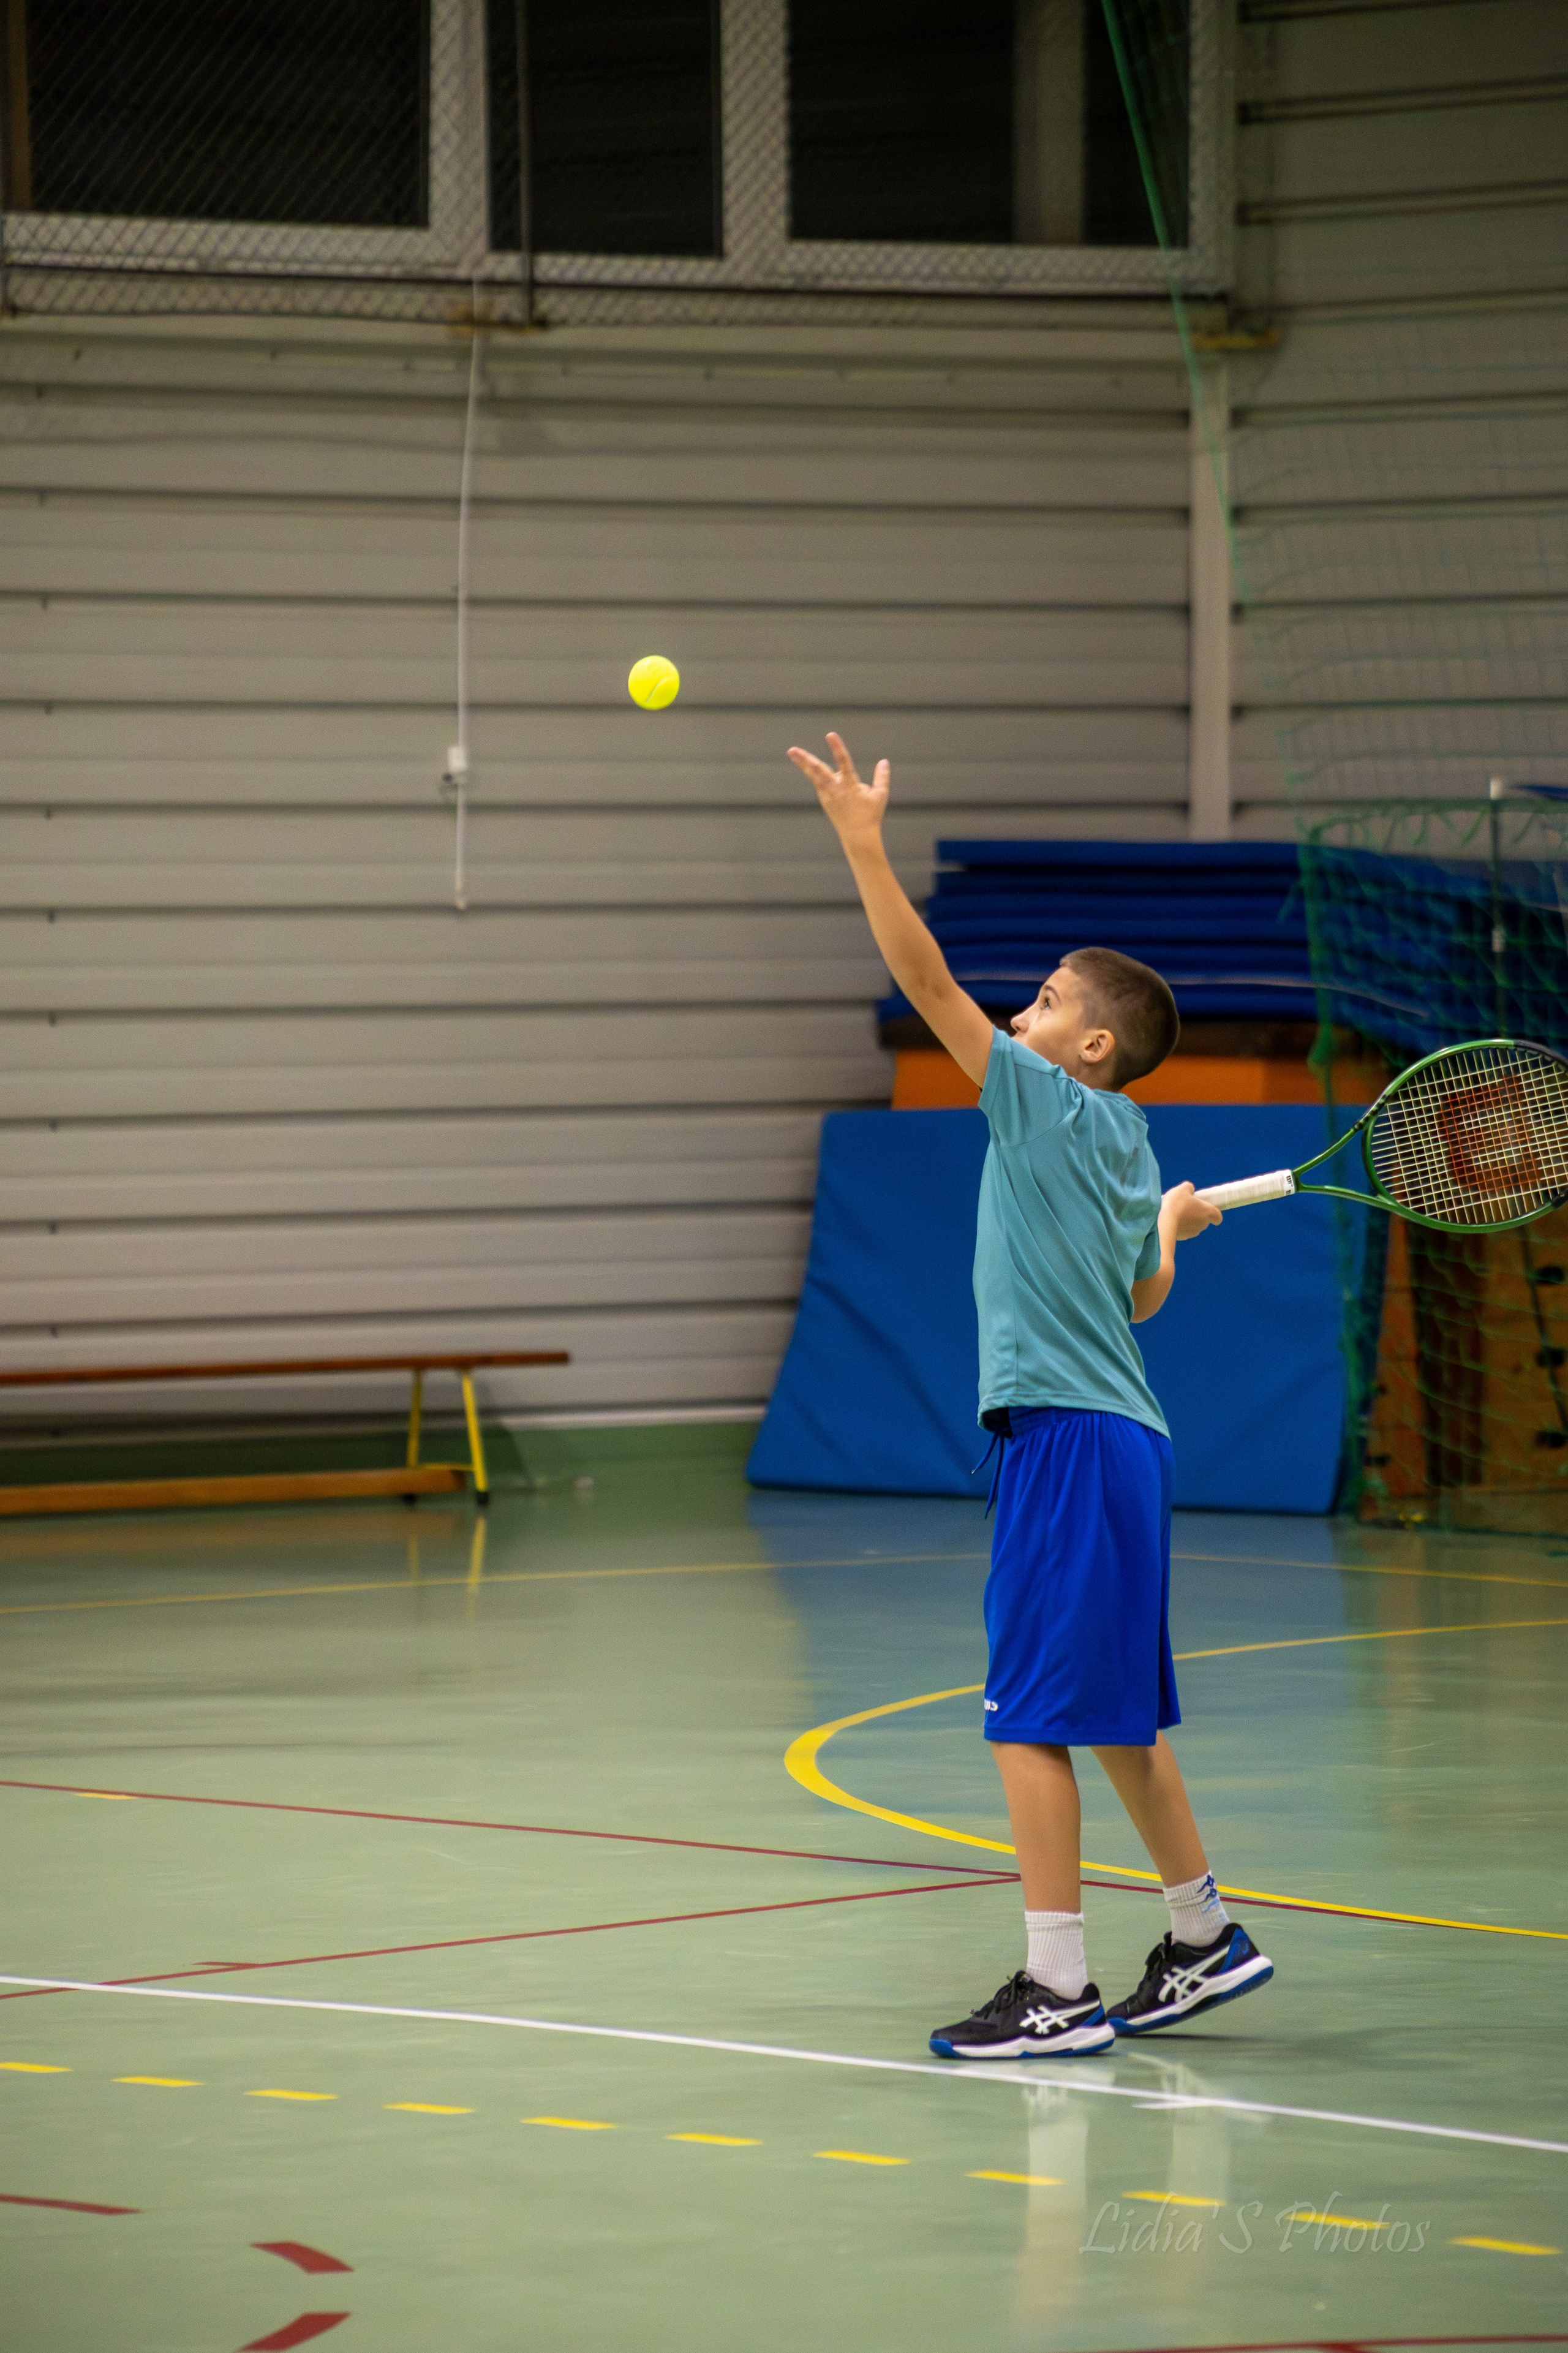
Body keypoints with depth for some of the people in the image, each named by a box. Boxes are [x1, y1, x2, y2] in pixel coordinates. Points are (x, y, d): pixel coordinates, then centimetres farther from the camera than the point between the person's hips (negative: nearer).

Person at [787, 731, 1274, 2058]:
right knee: (1117, 1717, 19)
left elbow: (929, 982, -15)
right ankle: (1205, 1939, 29)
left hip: (1071, 1440, -9)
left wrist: (865, 840, -16)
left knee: (1035, 1719, -8)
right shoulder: (1126, 1150, 14)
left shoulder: (1054, 1105, -9)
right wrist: (1176, 1227, 48)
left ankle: (1059, 1991, -7)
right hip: (1114, 1440, 9)